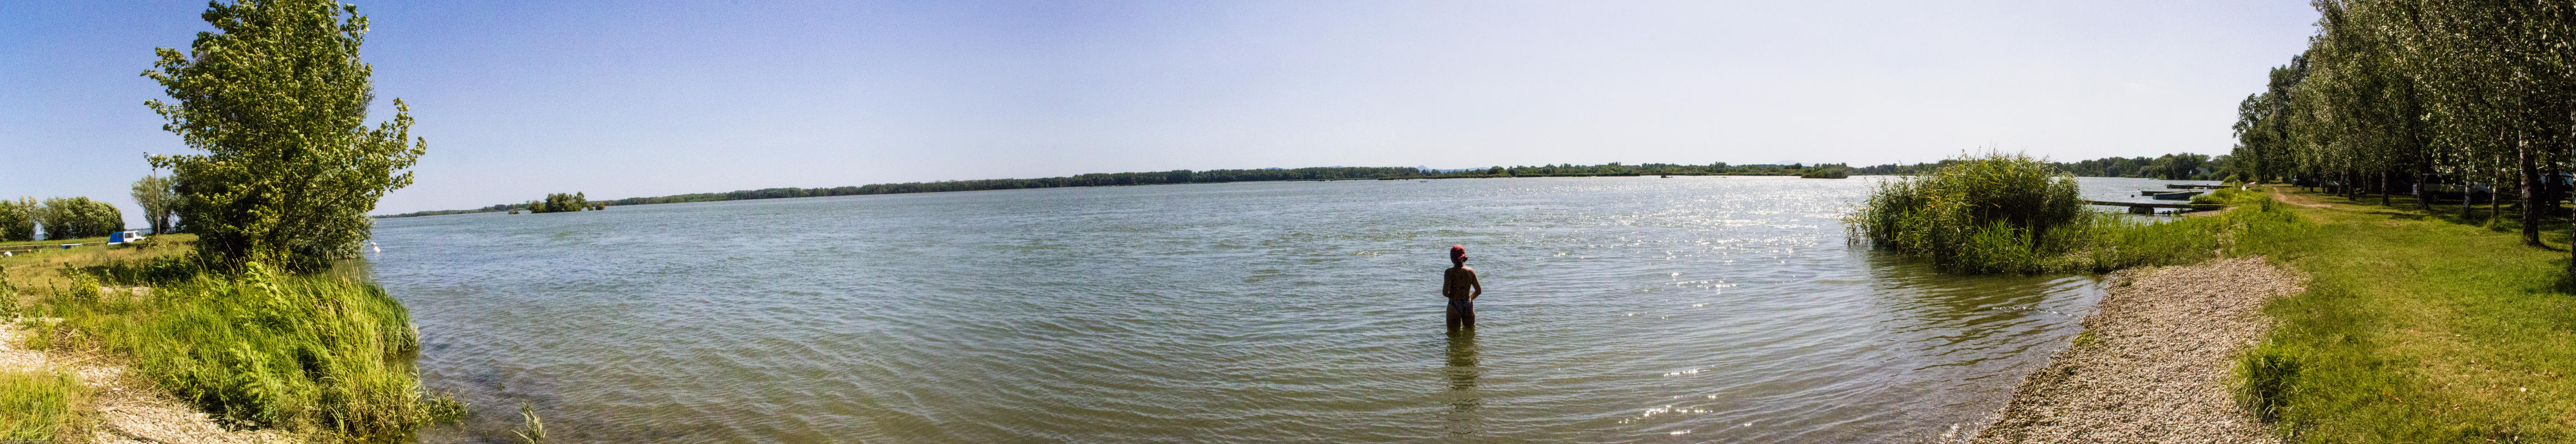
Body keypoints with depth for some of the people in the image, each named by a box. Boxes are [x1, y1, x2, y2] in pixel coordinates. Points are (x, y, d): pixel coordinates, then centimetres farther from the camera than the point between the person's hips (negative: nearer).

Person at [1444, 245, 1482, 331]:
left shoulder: (1450, 272, -15)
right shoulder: (1471, 271, -2)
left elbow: (1445, 293, -21)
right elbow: (1479, 291, 2)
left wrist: (1452, 297, 1)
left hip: (1454, 307, -3)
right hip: (1469, 305, 3)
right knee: (1470, 330, 23)